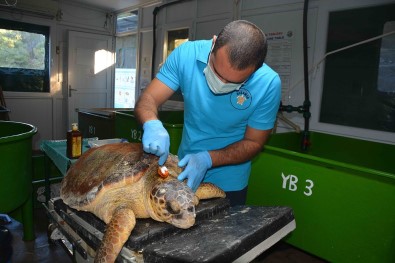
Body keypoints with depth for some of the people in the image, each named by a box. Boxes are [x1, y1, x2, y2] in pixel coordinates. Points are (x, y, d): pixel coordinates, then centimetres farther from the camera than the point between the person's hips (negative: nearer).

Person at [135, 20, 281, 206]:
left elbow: (253, 143, -15)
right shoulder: (186, 54, -20)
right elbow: (148, 99, -17)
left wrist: (208, 159, -29)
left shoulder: (268, 84, -24)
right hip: (182, 170, 3)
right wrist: (152, 125, -40)